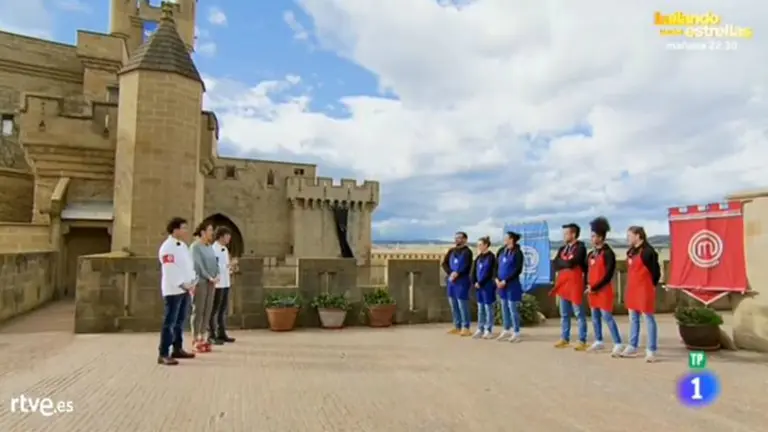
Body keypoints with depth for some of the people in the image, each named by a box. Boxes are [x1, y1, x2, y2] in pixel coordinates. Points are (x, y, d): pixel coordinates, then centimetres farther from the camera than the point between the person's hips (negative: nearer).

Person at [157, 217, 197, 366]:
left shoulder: (183, 245, 14)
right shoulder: (167, 247, -15)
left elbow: (189, 265, 14)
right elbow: (170, 271, -21)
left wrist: (192, 282, 2)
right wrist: (182, 285, -19)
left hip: (185, 289, 9)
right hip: (173, 290, -9)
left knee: (180, 321, 16)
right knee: (169, 322, -7)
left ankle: (177, 349, 27)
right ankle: (163, 354, -3)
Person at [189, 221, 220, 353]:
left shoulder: (210, 247, 15)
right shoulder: (195, 246, -7)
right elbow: (198, 264, -14)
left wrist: (217, 275, -4)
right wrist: (209, 277, -15)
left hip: (210, 282, 7)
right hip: (200, 281, -7)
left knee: (207, 310, 7)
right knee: (198, 310, -3)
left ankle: (202, 338, 14)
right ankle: (196, 341, 3)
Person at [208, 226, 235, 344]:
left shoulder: (225, 249, 17)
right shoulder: (214, 249, -11)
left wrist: (230, 268, 5)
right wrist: (226, 266, -22)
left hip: (226, 283, 9)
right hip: (217, 284, -9)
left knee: (223, 310, 13)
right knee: (214, 310, -3)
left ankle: (221, 334, 21)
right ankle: (212, 336, 2)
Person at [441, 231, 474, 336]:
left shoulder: (467, 252, -5)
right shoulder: (451, 251, 14)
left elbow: (466, 267, -14)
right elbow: (444, 263, 5)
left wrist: (456, 274, -19)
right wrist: (450, 273, -10)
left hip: (462, 282, -7)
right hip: (451, 281, 7)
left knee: (462, 305, -5)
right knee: (453, 305, 11)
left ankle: (465, 328, 2)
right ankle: (457, 326, 20)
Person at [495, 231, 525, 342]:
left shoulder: (517, 253, -9)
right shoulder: (501, 251, 9)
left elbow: (518, 270, -14)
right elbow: (496, 266, 11)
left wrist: (505, 281, -16)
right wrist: (497, 279, -4)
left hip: (512, 284, -6)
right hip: (501, 284, 6)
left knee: (513, 308, -2)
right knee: (504, 308, 13)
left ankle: (516, 333, 9)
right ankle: (506, 330, 24)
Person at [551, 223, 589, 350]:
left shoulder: (580, 247, -10)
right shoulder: (562, 248, 12)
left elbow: (571, 263, -21)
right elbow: (555, 265, 4)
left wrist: (561, 262, -3)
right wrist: (566, 263, -11)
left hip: (575, 284, -7)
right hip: (563, 284, 7)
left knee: (579, 314, 0)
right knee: (564, 314, 12)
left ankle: (582, 341, 6)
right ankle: (564, 339, 20)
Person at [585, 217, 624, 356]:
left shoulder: (608, 253, -14)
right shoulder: (591, 253, 11)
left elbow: (609, 274, -17)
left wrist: (595, 288, -16)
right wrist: (588, 286, 2)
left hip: (603, 290, -8)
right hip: (592, 290, 8)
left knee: (607, 317, -7)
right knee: (595, 317, 14)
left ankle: (618, 344, 0)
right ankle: (599, 342, 25)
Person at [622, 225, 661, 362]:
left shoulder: (648, 251, -16)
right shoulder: (631, 251, 11)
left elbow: (656, 272, -13)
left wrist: (649, 286, -2)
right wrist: (631, 287, 13)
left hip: (644, 291, -9)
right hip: (633, 290, 9)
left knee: (649, 319, 0)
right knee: (633, 319, 15)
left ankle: (651, 350, 7)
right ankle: (632, 347, 25)